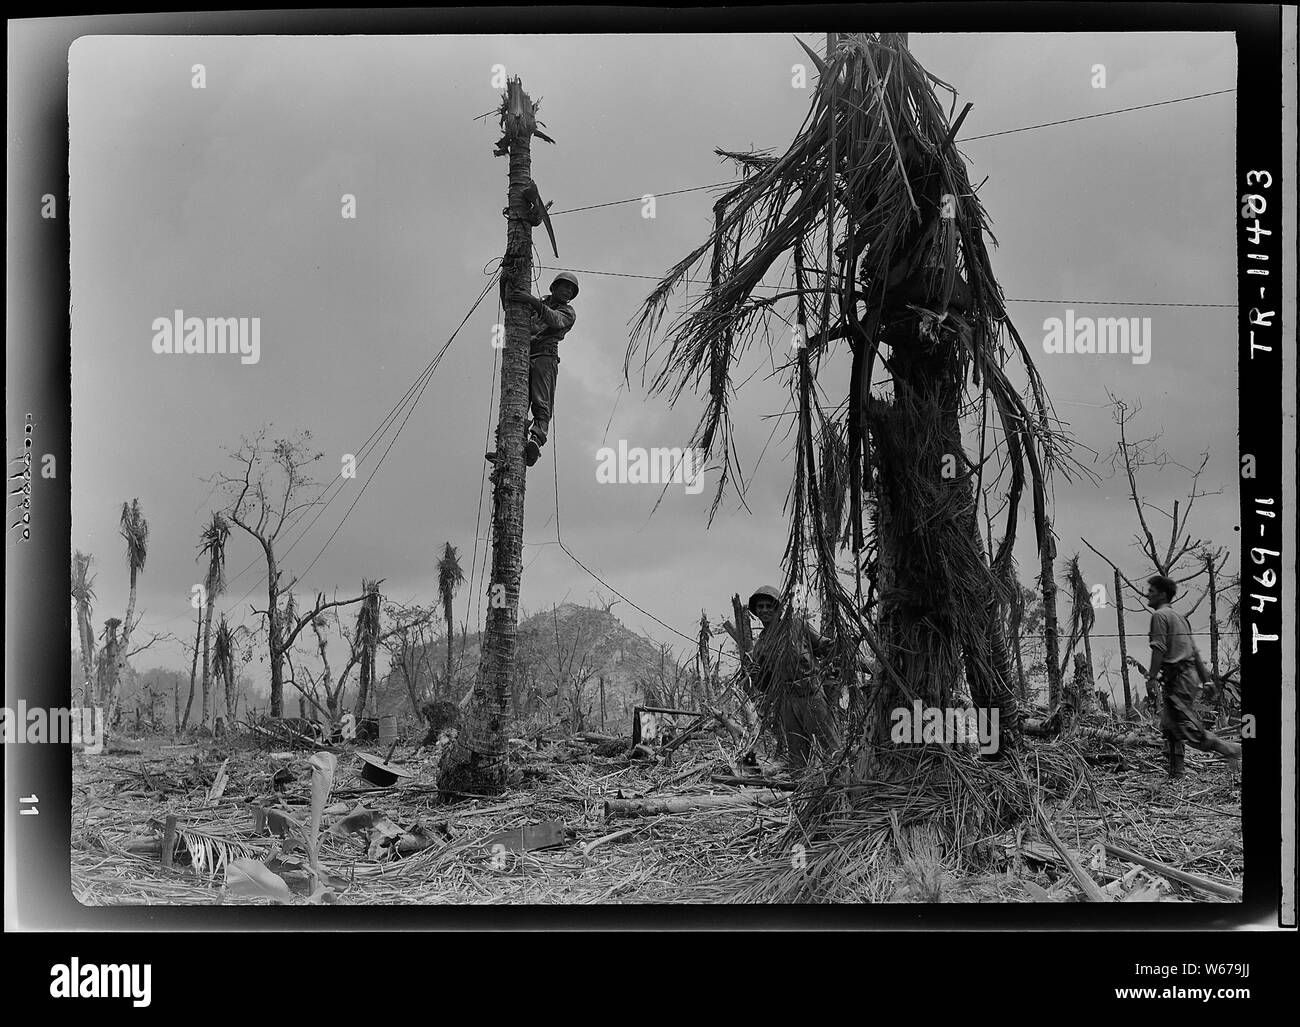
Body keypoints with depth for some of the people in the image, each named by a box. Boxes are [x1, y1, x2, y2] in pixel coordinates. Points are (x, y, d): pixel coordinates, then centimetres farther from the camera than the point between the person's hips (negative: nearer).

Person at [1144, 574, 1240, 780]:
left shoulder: (1159, 615, -8)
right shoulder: (1178, 616, 20)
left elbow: (1159, 648, -17)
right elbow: (1194, 649, 21)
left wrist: (1152, 677, -14)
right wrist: (1205, 676, 22)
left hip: (1177, 676, -10)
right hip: (1188, 674, 10)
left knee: (1189, 728, -10)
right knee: (1169, 727, 11)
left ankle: (1231, 750, -9)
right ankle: (1175, 776, 11)